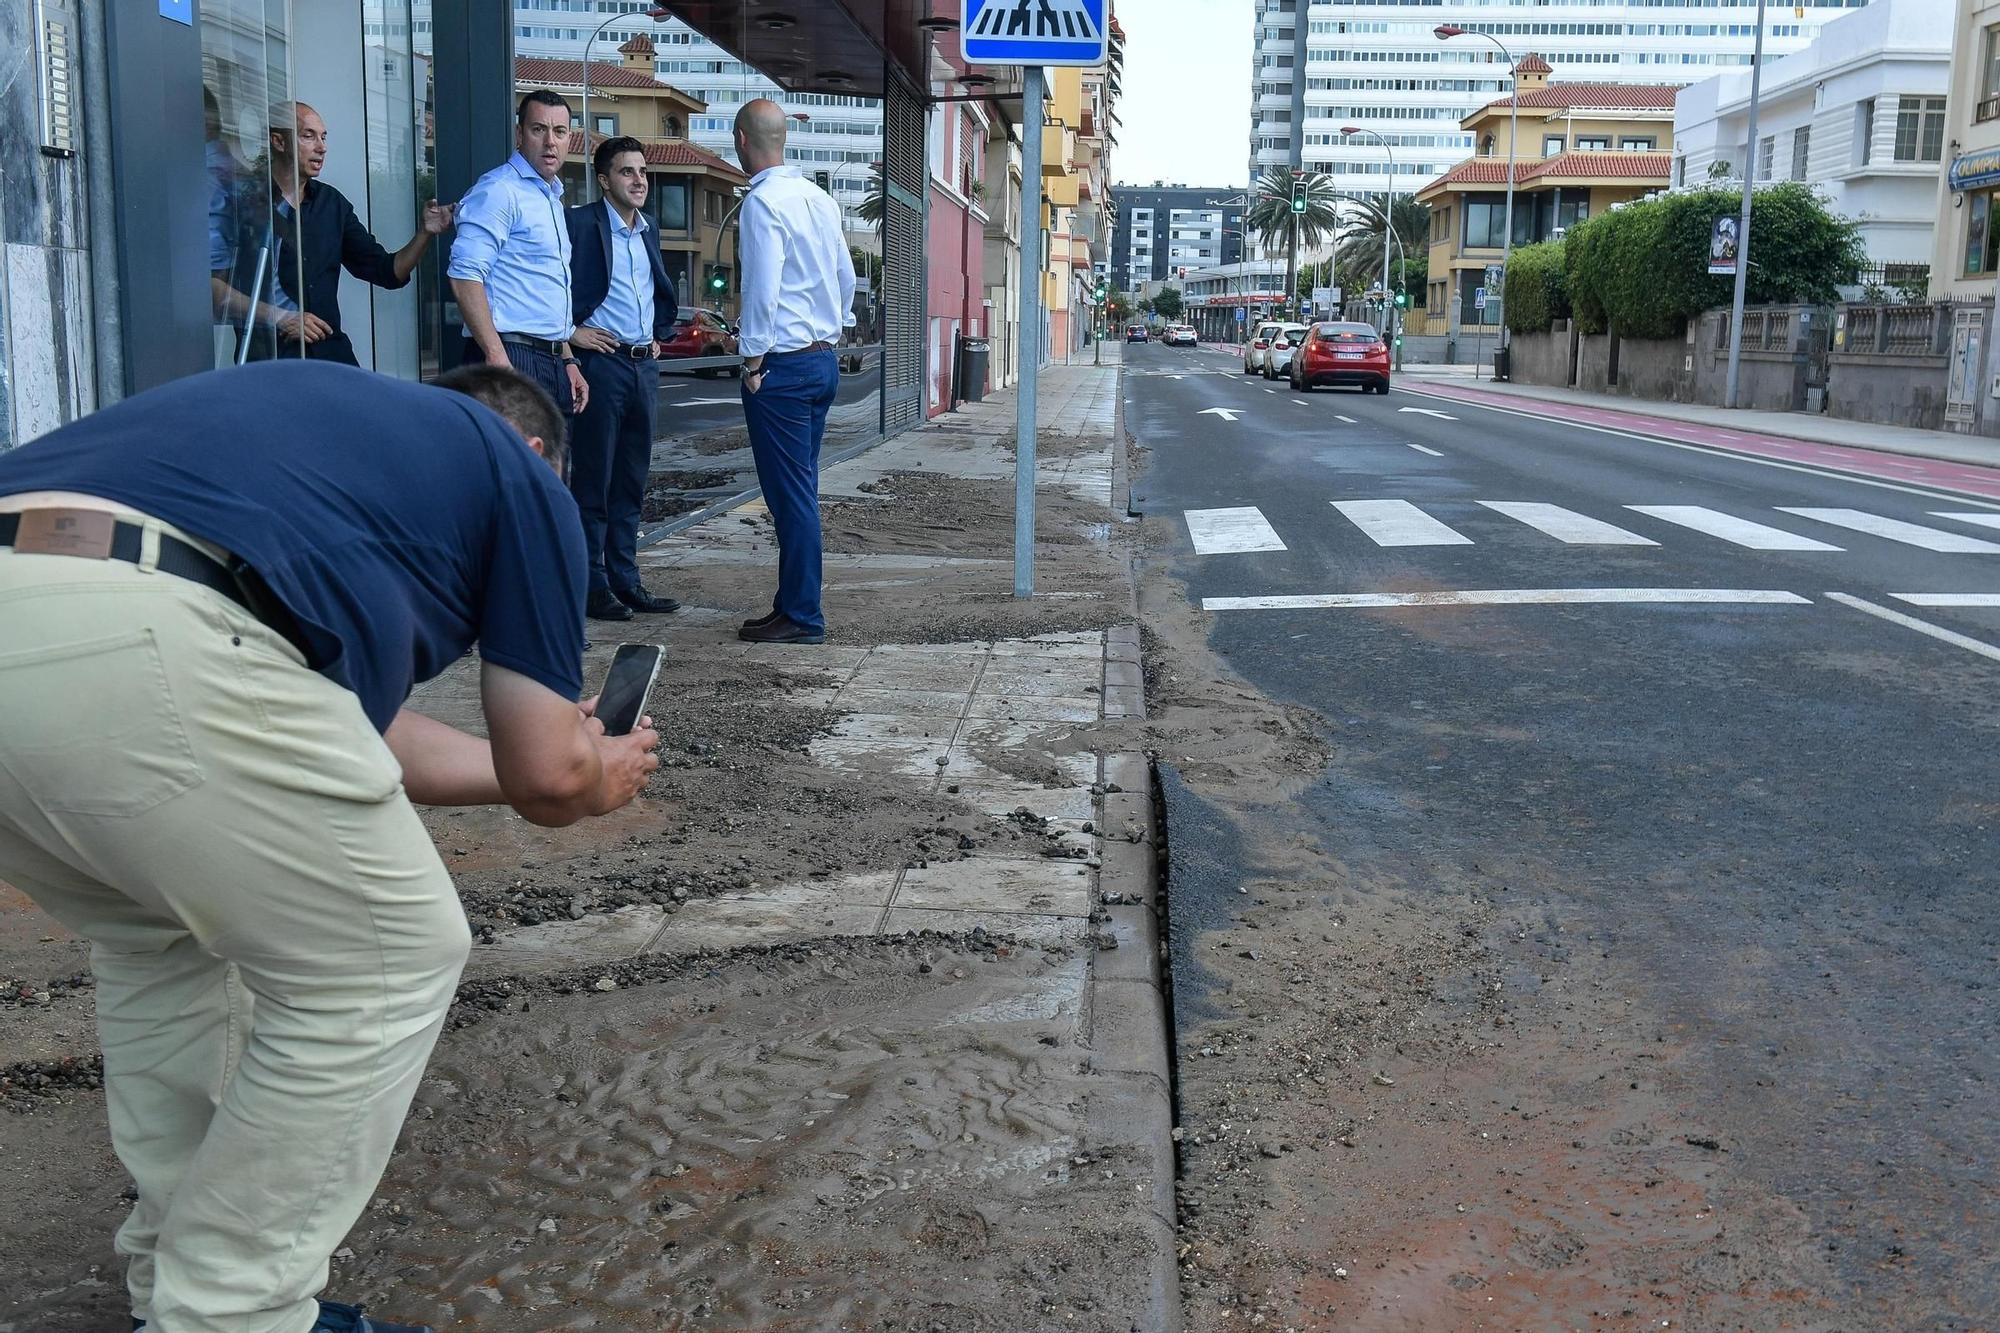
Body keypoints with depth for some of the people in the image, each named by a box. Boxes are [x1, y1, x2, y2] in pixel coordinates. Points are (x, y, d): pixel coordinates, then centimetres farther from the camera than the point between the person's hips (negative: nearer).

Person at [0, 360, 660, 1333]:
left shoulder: (332, 417, 38)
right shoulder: (520, 476, 21)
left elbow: (345, 724, 40)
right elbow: (548, 778, 17)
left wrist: (559, 752, 53)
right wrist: (602, 778, 42)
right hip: (139, 642, -8)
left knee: (158, 946, 32)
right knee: (385, 964, 14)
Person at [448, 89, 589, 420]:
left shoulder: (552, 198, 21)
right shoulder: (499, 190, -8)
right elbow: (464, 275, -18)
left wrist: (568, 361, 22)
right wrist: (495, 355, -24)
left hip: (551, 362, 9)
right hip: (509, 358, -9)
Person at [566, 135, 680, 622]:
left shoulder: (648, 230, 15)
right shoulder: (579, 224, -8)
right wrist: (571, 331, -12)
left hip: (644, 364, 7)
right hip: (602, 361, -7)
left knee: (631, 482, 11)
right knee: (593, 481, -2)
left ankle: (625, 581, 18)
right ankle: (592, 586, 3)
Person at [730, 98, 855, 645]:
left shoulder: (763, 202, -14)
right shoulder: (820, 199, 12)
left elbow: (762, 287, -19)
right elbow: (846, 277, 17)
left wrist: (753, 357, -10)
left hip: (781, 365, -9)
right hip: (823, 358, 9)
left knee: (790, 494, -4)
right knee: (800, 491, 14)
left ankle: (802, 616, 1)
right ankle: (794, 605, 21)